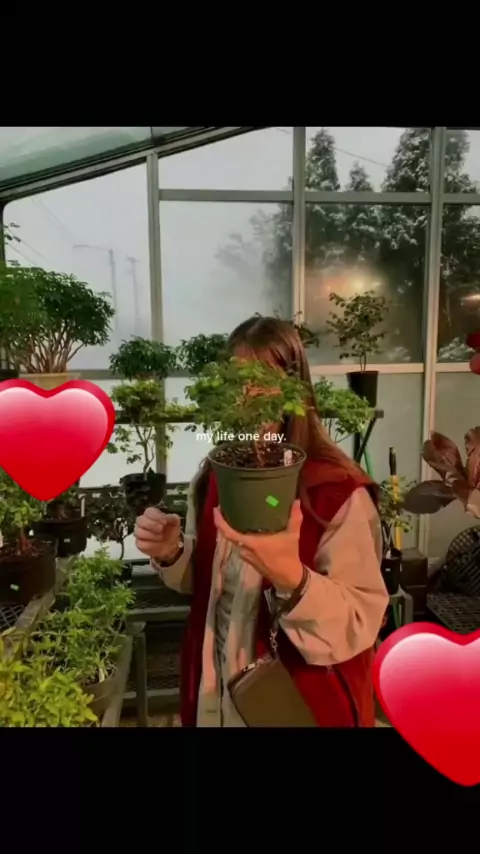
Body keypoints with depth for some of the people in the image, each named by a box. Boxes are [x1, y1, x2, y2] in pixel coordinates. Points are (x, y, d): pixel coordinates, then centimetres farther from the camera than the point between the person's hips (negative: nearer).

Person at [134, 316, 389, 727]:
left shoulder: (340, 490, -22)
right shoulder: (214, 474, -5)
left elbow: (362, 625, -23)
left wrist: (292, 578, -40)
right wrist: (171, 554, -13)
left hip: (305, 703, -5)